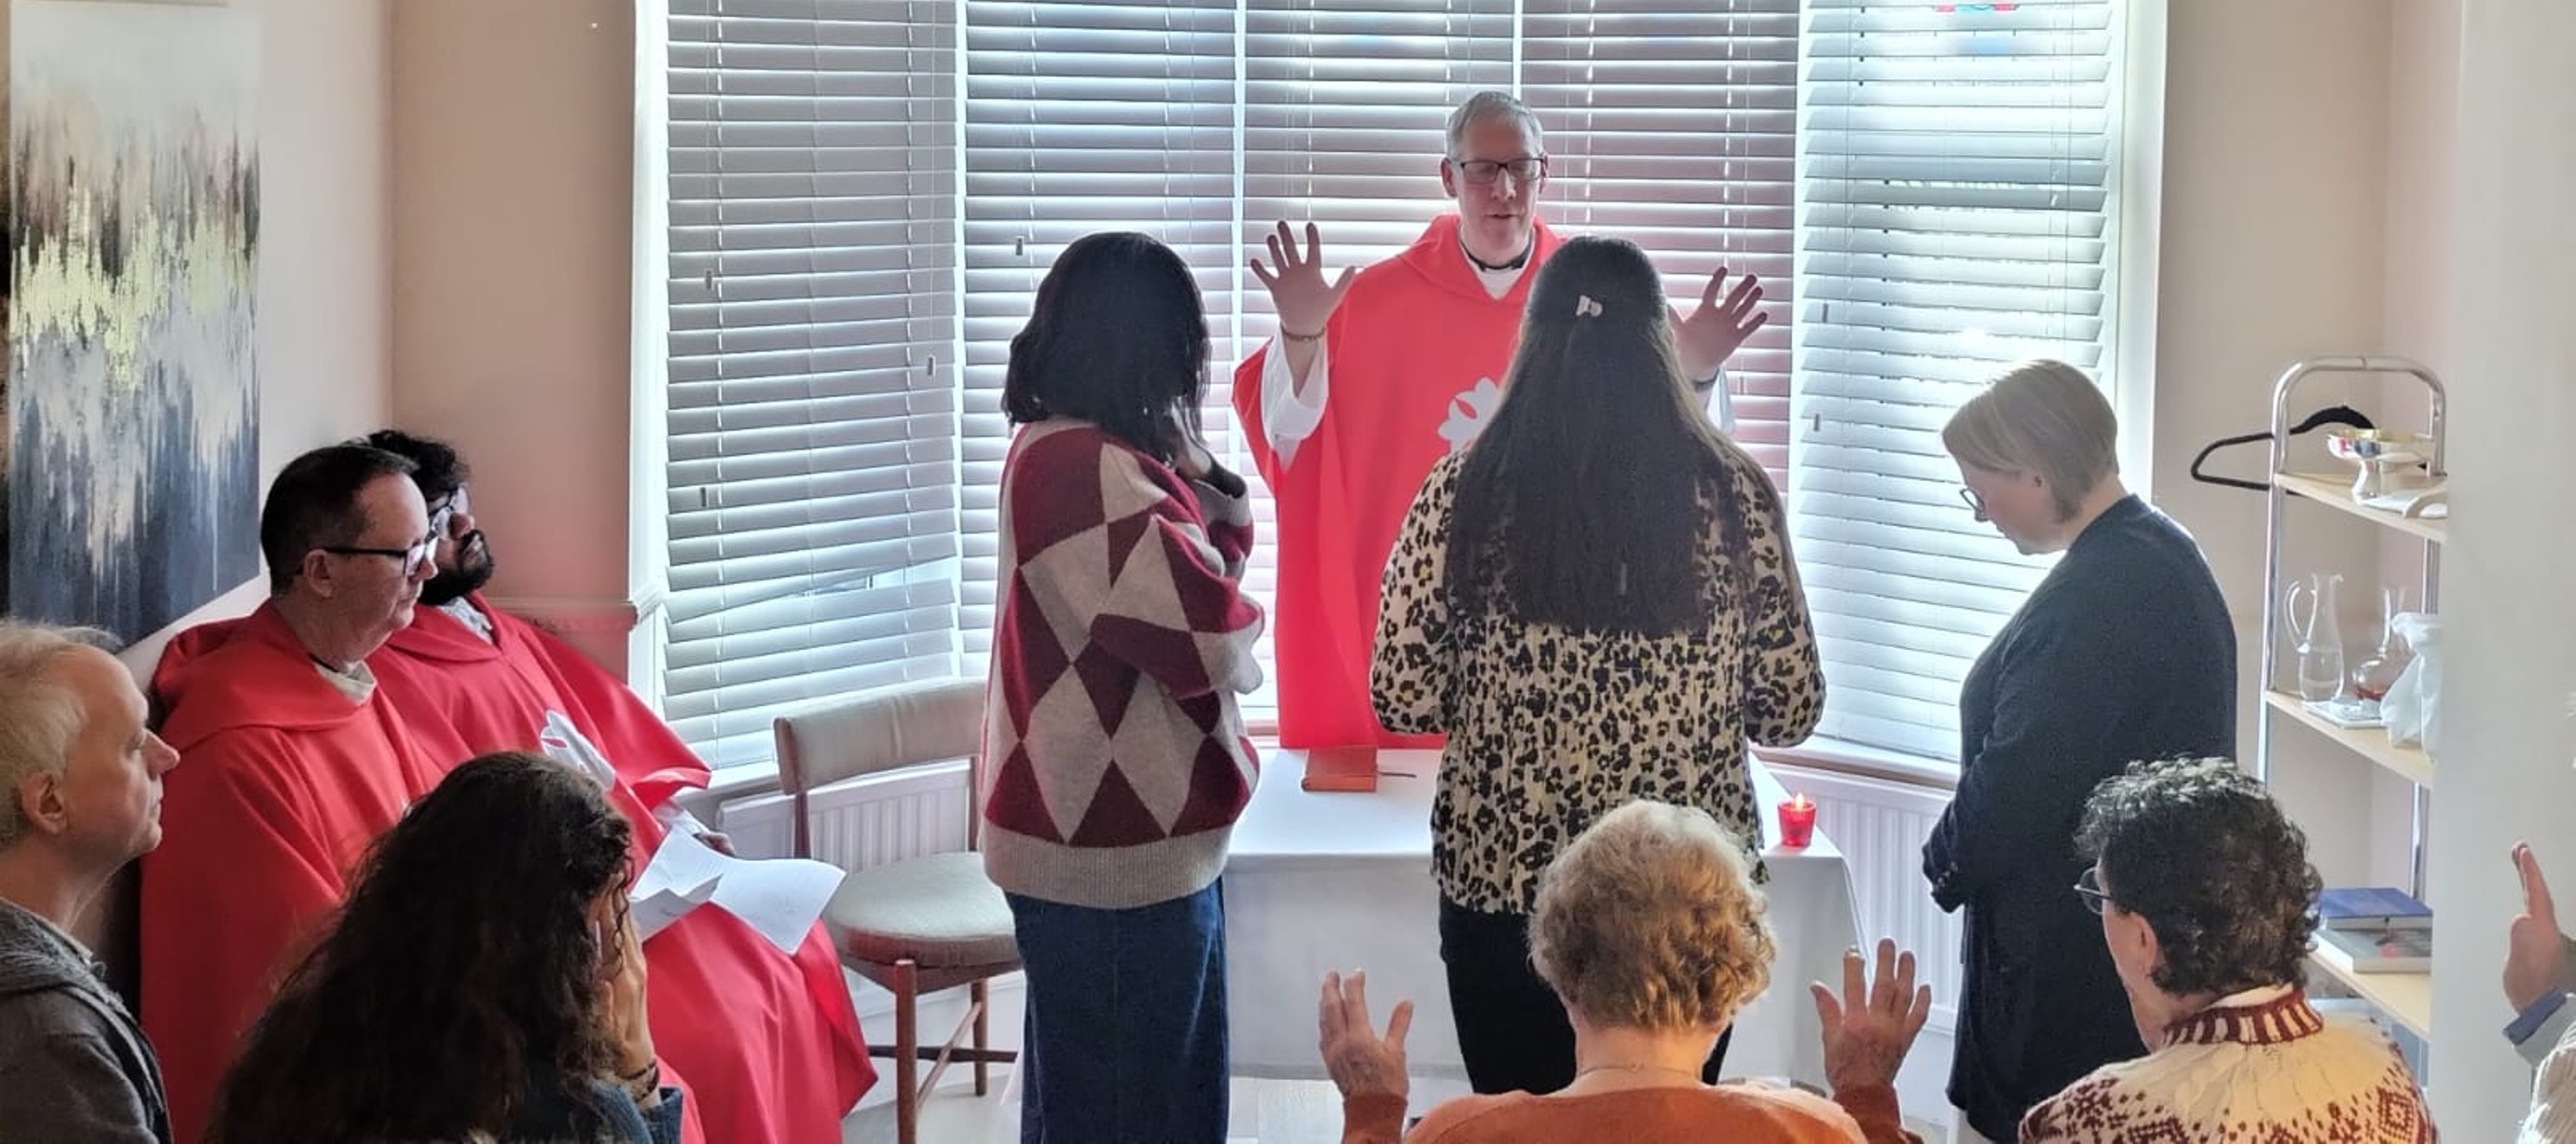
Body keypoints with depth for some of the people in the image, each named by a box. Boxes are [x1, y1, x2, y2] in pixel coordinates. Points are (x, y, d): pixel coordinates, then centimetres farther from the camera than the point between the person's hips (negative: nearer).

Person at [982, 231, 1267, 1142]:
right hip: (1115, 853, -11)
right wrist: (1244, 636, -3)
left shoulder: (1079, 452, 10)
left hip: (1122, 833, 11)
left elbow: (1221, 559, 15)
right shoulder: (1083, 468, -23)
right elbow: (1208, 629, -25)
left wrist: (1187, 460, -2)